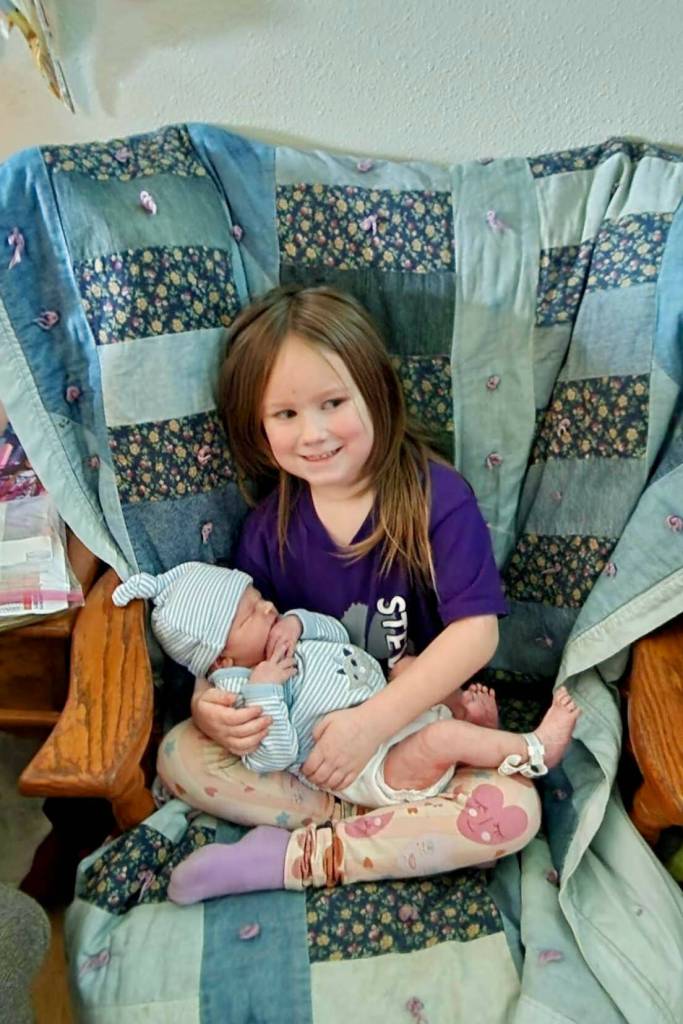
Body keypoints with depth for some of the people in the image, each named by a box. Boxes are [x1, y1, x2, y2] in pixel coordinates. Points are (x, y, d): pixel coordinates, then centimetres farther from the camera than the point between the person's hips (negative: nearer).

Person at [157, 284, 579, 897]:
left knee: (513, 811, -28)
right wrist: (207, 705, -20)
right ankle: (361, 824, -15)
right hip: (305, 732, 3)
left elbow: (476, 632, -21)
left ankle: (293, 857, -16)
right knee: (177, 755, -13)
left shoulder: (435, 496, -17)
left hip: (425, 722, -2)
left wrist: (375, 720, -28)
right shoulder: (270, 528, -5)